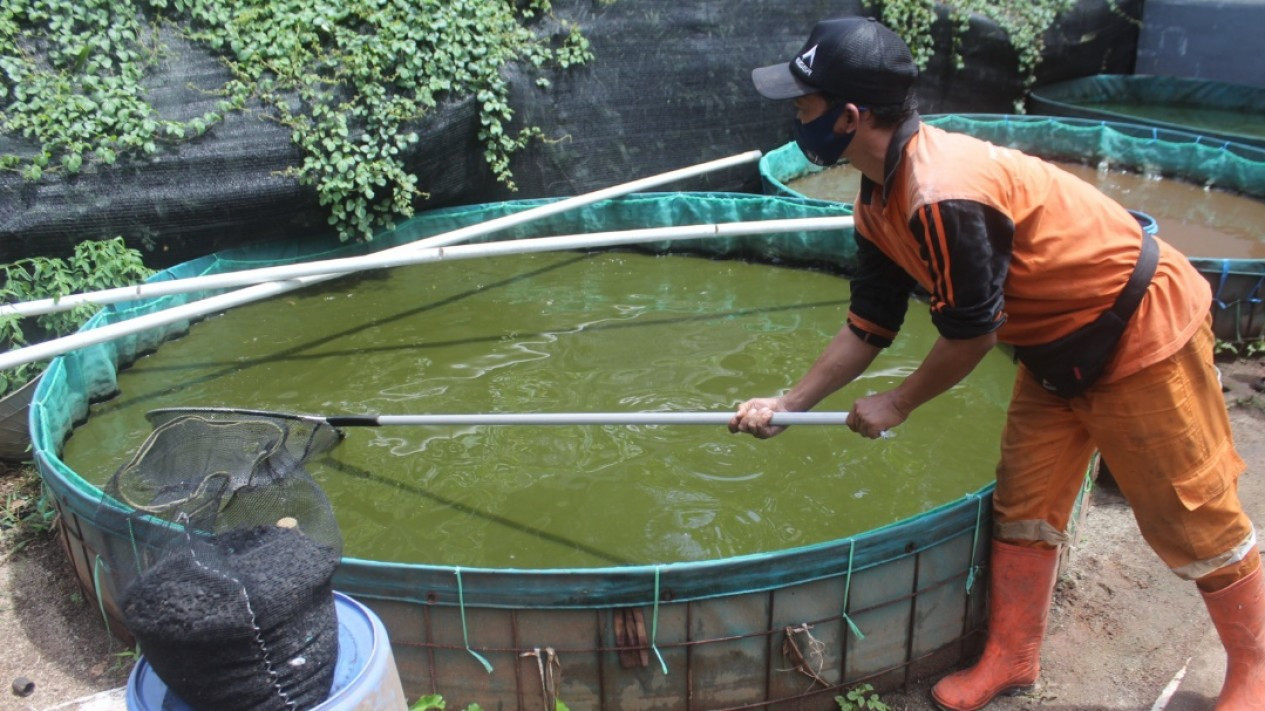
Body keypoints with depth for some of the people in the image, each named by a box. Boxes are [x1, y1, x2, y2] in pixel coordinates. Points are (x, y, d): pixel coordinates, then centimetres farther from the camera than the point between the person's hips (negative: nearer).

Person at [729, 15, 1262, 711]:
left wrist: (896, 404, -8)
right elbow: (868, 326, 5)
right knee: (1023, 503, 11)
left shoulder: (942, 195, -34)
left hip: (1141, 329, -9)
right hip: (1059, 349, 9)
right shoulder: (881, 201, -3)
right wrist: (787, 403, 3)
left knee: (1193, 516, 6)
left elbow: (972, 333, -24)